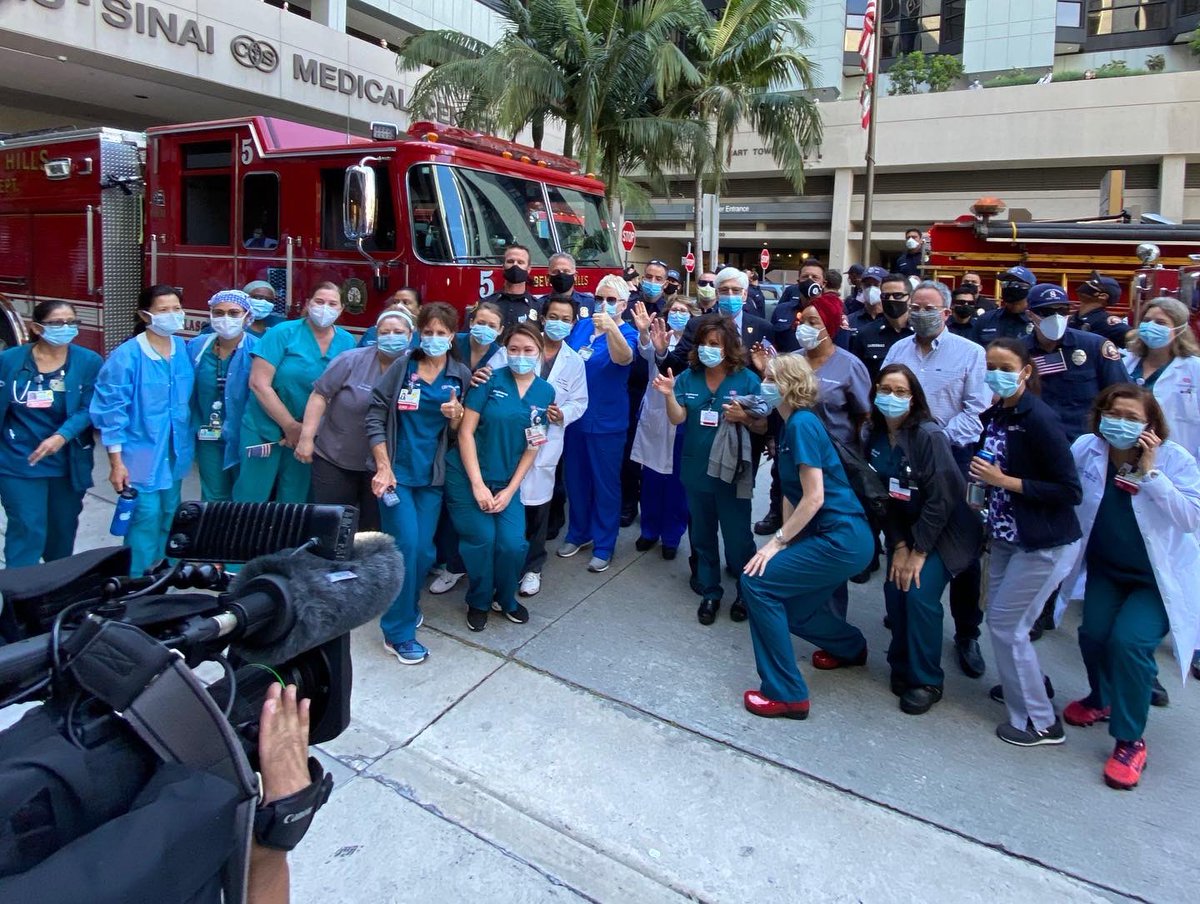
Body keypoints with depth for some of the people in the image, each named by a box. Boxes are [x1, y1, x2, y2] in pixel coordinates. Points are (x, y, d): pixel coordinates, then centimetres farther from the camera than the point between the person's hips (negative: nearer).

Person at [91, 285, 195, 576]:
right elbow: (111, 410, -13)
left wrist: (192, 439, 12)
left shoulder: (185, 350, 2)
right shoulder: (126, 356, -15)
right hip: (142, 452, -6)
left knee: (169, 516, 16)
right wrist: (116, 461, -14)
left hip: (176, 451, 6)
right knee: (146, 517, -7)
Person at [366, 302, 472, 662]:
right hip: (396, 470, -3)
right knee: (406, 546, -9)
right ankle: (399, 632, 5)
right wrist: (383, 466, -13)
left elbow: (459, 430, 8)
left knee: (423, 550, 5)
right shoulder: (402, 365, -4)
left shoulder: (461, 375, 3)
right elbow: (374, 415, -6)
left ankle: (407, 605, 33)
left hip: (431, 473, 3)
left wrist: (455, 415, -15)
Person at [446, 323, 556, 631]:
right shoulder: (490, 380, -11)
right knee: (482, 541, -5)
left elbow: (532, 447, 3)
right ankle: (478, 602, 22)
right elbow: (466, 432, -11)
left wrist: (510, 490, -3)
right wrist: (478, 484, -15)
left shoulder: (546, 392, 1)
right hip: (467, 476, -3)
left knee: (513, 544, -7)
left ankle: (506, 598, 23)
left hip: (506, 481, 3)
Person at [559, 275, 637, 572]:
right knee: (575, 478, 17)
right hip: (574, 416, 5)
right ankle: (578, 533, 35)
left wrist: (611, 328, -49)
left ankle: (603, 546, 17)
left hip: (606, 421, -5)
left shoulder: (627, 333, -9)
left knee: (605, 483, 5)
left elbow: (623, 358, -32)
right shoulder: (581, 325, 4)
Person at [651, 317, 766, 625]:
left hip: (733, 472, -4)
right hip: (696, 470, 4)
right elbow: (677, 418, -7)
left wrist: (744, 418, -25)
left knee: (737, 537, 4)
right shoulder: (688, 377, 1)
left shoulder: (747, 379, -8)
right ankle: (710, 591, 32)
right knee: (702, 535, 16)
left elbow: (763, 426, -6)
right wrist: (669, 394, -24)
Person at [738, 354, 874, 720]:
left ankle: (786, 694, -3)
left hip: (843, 539, -9)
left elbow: (814, 497, -20)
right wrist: (786, 540, 3)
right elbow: (791, 494, 11)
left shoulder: (802, 423, -17)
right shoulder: (791, 425, 12)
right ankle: (850, 646, 48)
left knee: (757, 582, -11)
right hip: (834, 536, 9)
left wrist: (777, 541, -14)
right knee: (793, 610, 19)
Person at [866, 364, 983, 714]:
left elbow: (940, 500, -23)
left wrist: (919, 552, -19)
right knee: (895, 591, -4)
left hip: (942, 531, -5)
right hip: (904, 529, 5)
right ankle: (902, 667, 19)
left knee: (920, 595, -15)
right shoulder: (876, 439, -4)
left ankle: (926, 681, 3)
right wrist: (899, 546, -8)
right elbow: (884, 496, -1)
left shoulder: (929, 436, -23)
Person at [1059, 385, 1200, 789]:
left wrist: (1150, 472, -30)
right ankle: (1102, 700, 30)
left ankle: (1130, 741, 0)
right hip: (1106, 570, 4)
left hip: (1158, 578, -3)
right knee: (1093, 634, -6)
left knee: (1129, 641, -19)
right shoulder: (1086, 449, -11)